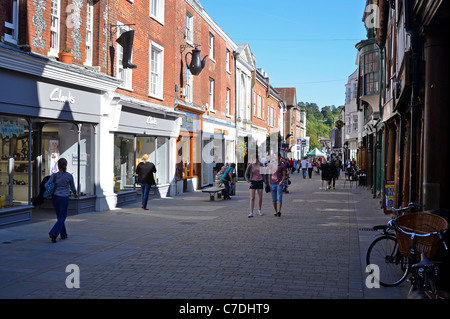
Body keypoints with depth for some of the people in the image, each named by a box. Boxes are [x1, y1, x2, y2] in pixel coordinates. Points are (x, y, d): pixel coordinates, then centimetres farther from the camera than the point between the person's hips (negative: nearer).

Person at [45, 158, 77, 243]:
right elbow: (72, 188, 5)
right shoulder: (69, 176, -6)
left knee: (59, 217, 17)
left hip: (55, 198, 3)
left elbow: (47, 185, -13)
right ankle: (53, 233, -16)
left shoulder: (54, 175, -4)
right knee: (62, 218, 3)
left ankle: (63, 234, 24)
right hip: (64, 198, -3)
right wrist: (75, 194, 25)